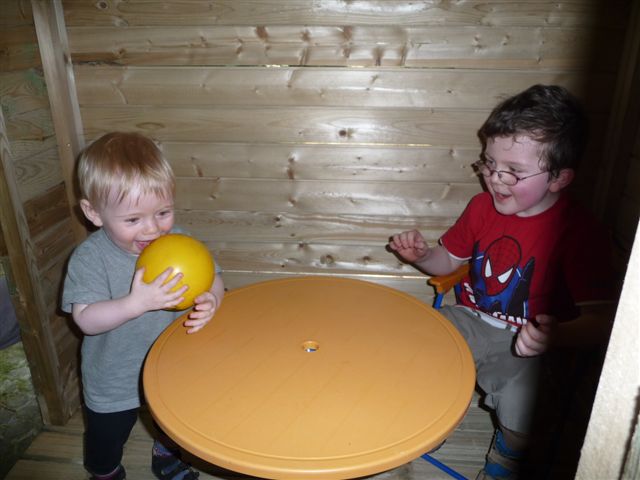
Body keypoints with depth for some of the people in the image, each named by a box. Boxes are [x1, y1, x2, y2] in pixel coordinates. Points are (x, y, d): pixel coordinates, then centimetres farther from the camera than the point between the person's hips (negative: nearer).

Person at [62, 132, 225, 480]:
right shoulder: (89, 257, -24)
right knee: (106, 441, 23)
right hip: (113, 382, -2)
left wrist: (210, 301, -33)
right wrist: (137, 303, -44)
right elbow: (86, 319, -29)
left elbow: (212, 279, -10)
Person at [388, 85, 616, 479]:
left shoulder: (579, 232, -18)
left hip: (527, 345, -4)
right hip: (469, 320, 5)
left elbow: (600, 320, -21)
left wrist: (556, 336, -42)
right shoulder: (484, 205, -1)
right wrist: (422, 255, -11)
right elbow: (449, 260, 12)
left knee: (520, 401, -29)